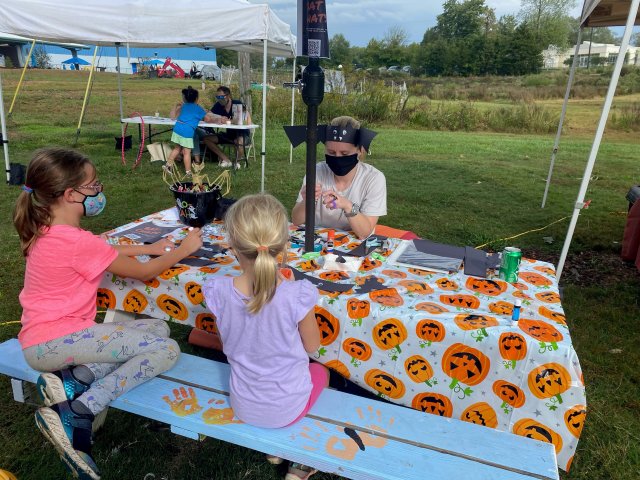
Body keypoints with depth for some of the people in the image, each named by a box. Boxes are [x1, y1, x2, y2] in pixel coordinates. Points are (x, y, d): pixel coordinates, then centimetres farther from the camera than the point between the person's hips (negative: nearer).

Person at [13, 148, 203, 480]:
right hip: (55, 340, -10)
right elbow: (143, 273, -11)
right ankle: (75, 415, -17)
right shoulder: (78, 242, -22)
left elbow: (105, 250, 24)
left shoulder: (49, 231, 7)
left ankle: (73, 380, -8)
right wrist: (184, 249, 2)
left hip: (44, 340, 10)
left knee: (158, 328, 6)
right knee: (166, 350, -17)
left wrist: (149, 248, 17)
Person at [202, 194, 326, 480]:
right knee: (321, 371, 31)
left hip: (242, 407, 3)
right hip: (288, 408, -3)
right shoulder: (297, 295, -31)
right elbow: (312, 346, -11)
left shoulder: (218, 292, -23)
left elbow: (228, 347, -5)